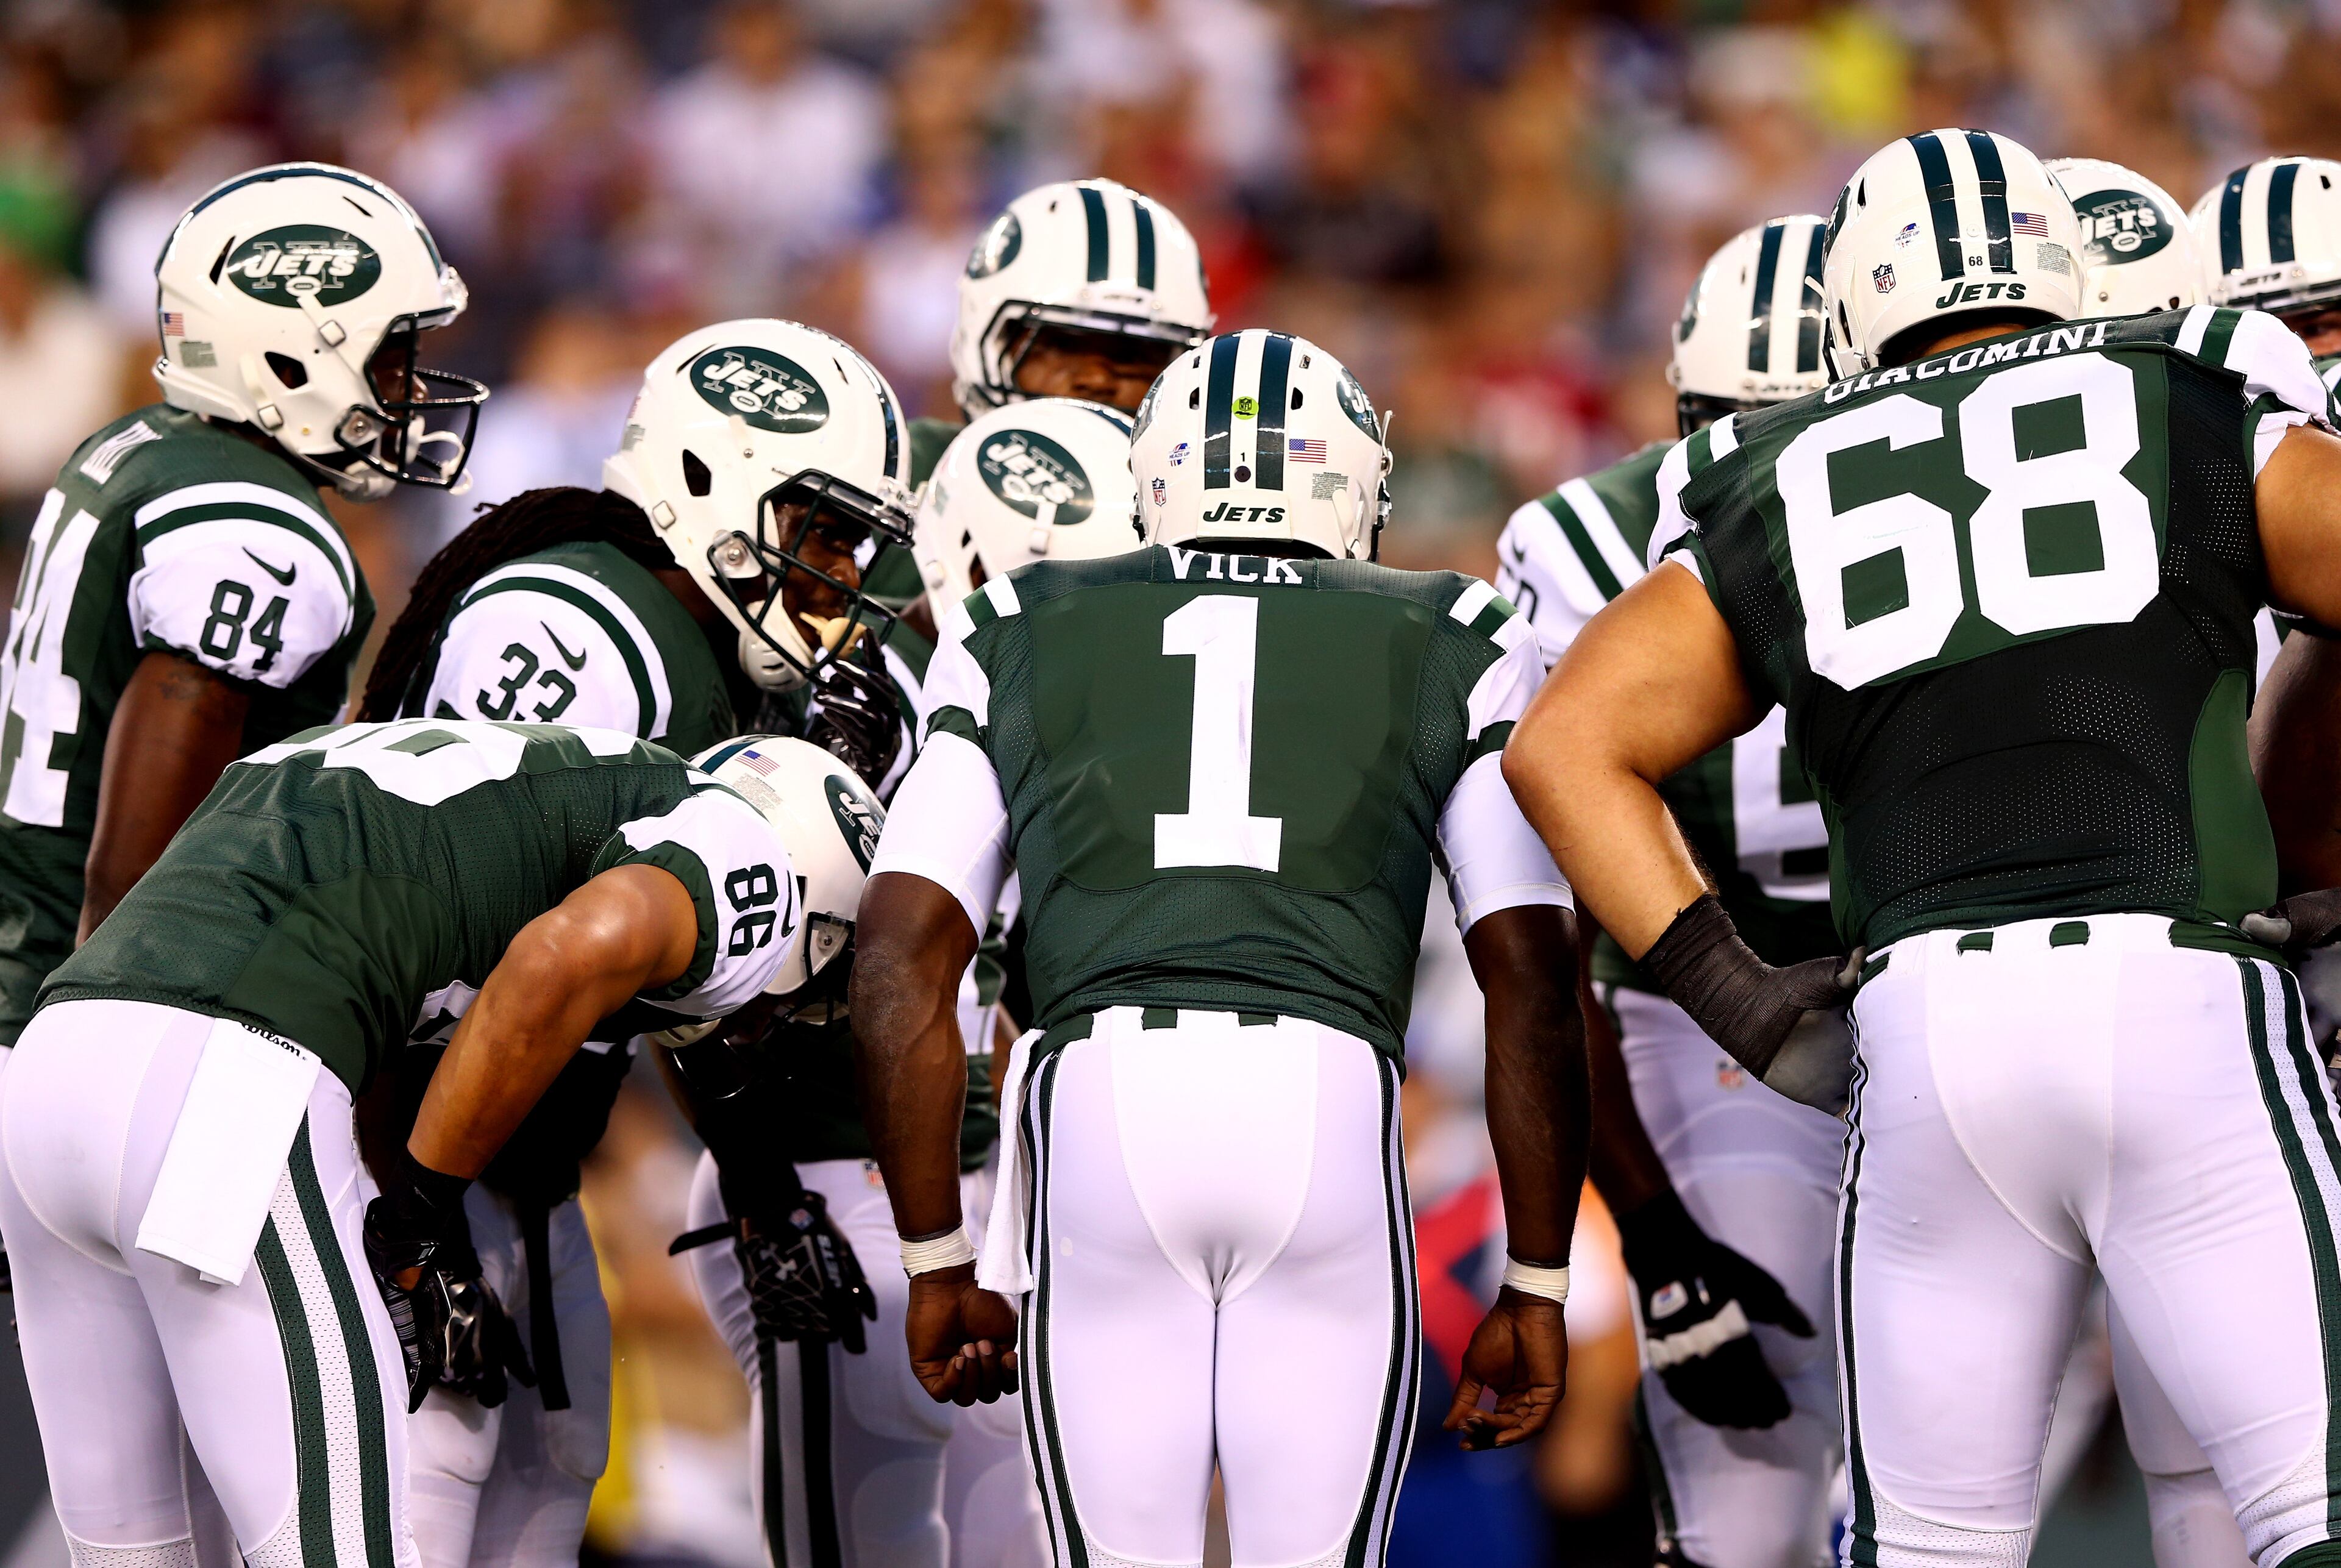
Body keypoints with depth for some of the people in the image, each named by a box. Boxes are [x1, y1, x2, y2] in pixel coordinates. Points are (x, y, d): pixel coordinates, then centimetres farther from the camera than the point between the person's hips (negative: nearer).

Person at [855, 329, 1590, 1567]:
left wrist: (938, 1263, 21)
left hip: (1096, 1098, 1)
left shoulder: (1016, 639, 24)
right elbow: (1530, 979, 15)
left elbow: (901, 965, 15)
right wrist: (1535, 1288, 20)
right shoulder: (1451, 647, 22)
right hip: (1330, 1096, -1)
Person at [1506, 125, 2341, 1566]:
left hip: (1926, 1025, 3)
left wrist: (1737, 1001, 8)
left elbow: (1565, 745, 11)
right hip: (2186, 1008, -3)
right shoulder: (2204, 423, 13)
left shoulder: (1777, 504, 18)